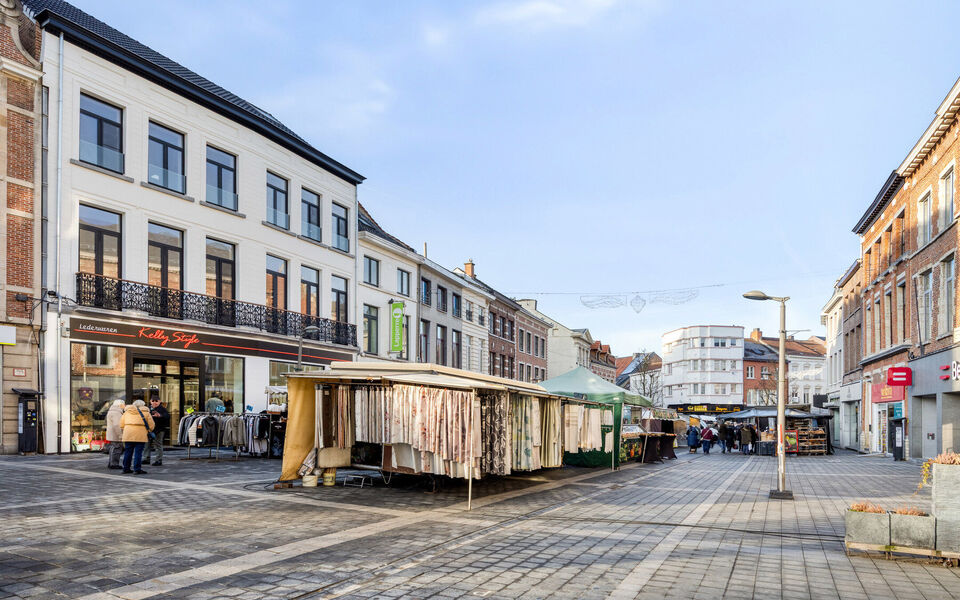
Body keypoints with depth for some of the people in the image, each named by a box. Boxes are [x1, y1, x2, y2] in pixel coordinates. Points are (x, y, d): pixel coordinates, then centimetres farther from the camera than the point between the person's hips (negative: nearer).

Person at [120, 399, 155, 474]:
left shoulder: (127, 412, 16)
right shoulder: (145, 412, 5)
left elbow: (122, 424, 14)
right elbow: (151, 425, 3)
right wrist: (149, 431, 21)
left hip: (128, 435, 4)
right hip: (140, 435, -4)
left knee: (128, 452, 11)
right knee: (138, 452, -3)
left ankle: (126, 468, 16)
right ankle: (137, 469, -6)